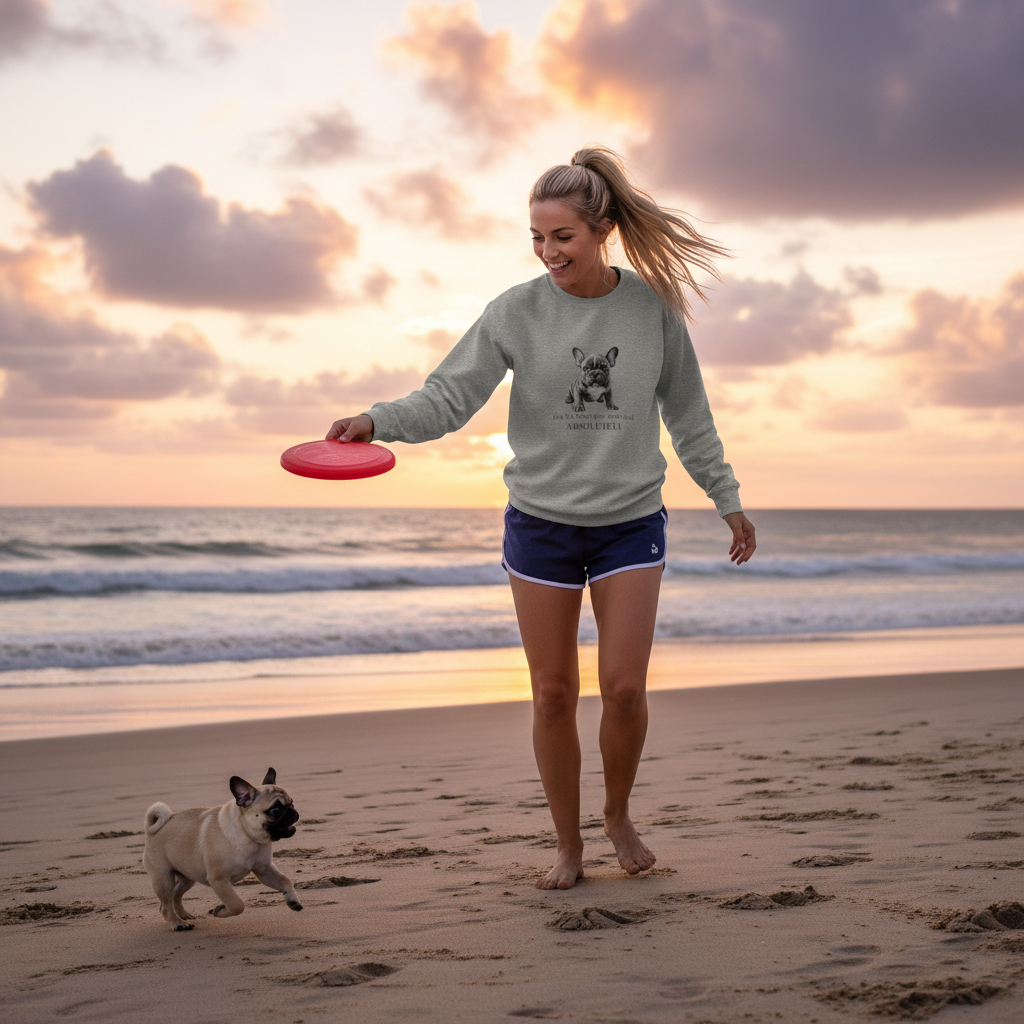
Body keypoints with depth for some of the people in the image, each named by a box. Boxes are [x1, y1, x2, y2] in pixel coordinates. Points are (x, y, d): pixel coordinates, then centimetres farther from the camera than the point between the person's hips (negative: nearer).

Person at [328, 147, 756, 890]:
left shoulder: (653, 306, -3)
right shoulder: (516, 313, -6)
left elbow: (688, 414, 7)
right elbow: (449, 396, -11)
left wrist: (728, 500, 11)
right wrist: (377, 421, -29)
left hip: (631, 523, 0)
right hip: (540, 523, 0)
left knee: (624, 686, -7)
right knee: (554, 693, 4)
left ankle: (619, 816, 21)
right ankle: (569, 847, 20)